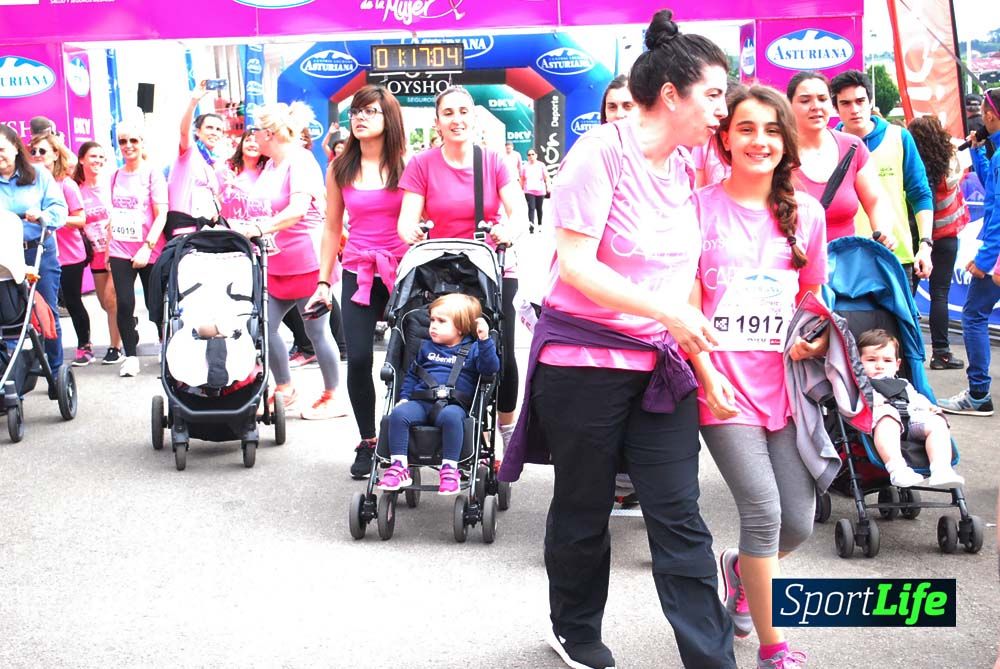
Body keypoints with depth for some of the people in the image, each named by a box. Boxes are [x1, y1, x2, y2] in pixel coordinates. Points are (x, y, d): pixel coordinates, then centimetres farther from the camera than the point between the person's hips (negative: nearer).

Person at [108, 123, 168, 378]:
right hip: (120, 251, 4)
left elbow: (161, 216, -9)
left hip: (149, 253, -3)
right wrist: (107, 250, 15)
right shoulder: (116, 176, 12)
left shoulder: (153, 174, -3)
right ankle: (131, 356, 3)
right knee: (124, 304, -6)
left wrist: (147, 247, -18)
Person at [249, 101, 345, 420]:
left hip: (307, 260, -9)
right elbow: (260, 203, 23)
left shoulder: (300, 161, -17)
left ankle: (331, 398, 14)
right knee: (264, 326, 6)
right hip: (277, 262, 9)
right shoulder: (271, 165, 11)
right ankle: (285, 390, 21)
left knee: (317, 332, 1)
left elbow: (298, 208, -31)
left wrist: (261, 228, -41)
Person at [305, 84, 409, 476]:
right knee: (358, 359, -7)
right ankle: (367, 443, 8)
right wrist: (323, 282, 10)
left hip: (403, 272, -2)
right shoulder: (340, 170, 8)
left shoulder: (406, 165, 1)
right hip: (359, 275, 2)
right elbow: (332, 229, 13)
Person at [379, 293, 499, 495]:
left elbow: (490, 368, -5)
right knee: (399, 414, -27)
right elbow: (412, 374, 29)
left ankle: (449, 469, -34)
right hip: (421, 402, 4)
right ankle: (399, 466, -25)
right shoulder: (427, 347, 25)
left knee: (451, 416, -39)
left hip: (453, 404, -4)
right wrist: (404, 397, 14)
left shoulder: (472, 349, 11)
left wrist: (485, 341, -17)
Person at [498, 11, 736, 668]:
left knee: (681, 520, 0)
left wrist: (702, 360, 9)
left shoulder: (685, 168, 7)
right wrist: (666, 312, -24)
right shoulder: (602, 151, -14)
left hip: (660, 363, 5)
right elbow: (575, 266, -19)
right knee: (584, 511, 12)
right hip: (584, 360, -5)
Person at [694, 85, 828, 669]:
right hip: (725, 380, -4)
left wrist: (818, 338, -2)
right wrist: (709, 375, -12)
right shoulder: (702, 208, -1)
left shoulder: (806, 213, 10)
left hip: (785, 379, 4)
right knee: (764, 510, -11)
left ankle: (740, 568, 38)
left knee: (798, 523, 2)